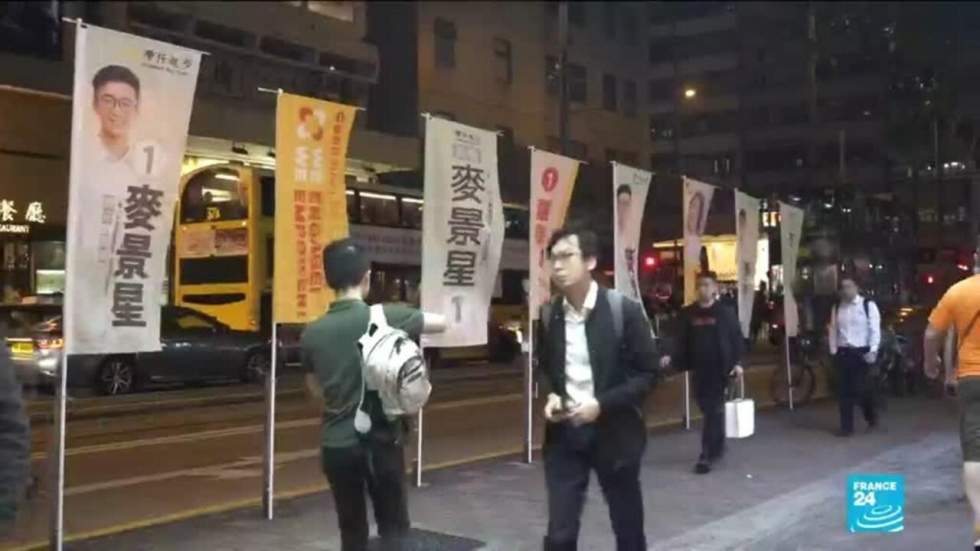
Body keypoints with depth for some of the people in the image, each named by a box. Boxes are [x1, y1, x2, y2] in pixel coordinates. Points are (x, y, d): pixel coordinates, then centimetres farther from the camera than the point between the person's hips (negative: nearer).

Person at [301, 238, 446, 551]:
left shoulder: (312, 333, -1)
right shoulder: (384, 317, -11)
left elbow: (316, 392, 11)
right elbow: (441, 324, 1)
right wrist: (406, 326, 17)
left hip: (336, 443, 3)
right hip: (380, 441, -3)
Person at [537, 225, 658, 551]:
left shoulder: (624, 310, -10)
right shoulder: (549, 314, 2)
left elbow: (647, 373, -7)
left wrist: (602, 404, -19)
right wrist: (551, 396, -5)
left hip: (613, 432, -2)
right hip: (564, 434, 2)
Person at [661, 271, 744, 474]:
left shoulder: (725, 312, -2)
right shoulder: (688, 313, 6)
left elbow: (736, 339, -3)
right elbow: (682, 342, 7)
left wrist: (737, 363, -13)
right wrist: (672, 358, -8)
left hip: (719, 368, -4)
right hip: (699, 368, 4)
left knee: (714, 410, -5)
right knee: (708, 409, 12)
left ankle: (707, 455, -5)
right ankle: (718, 448, 29)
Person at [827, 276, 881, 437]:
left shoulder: (868, 305, -4)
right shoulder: (837, 308, 10)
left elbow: (875, 330, -8)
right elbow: (833, 330, 12)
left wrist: (872, 351, -16)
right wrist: (833, 351, 6)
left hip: (862, 352, -4)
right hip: (843, 352, 4)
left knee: (861, 388, -5)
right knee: (844, 391, 4)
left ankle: (872, 418, 23)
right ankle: (846, 426, 11)